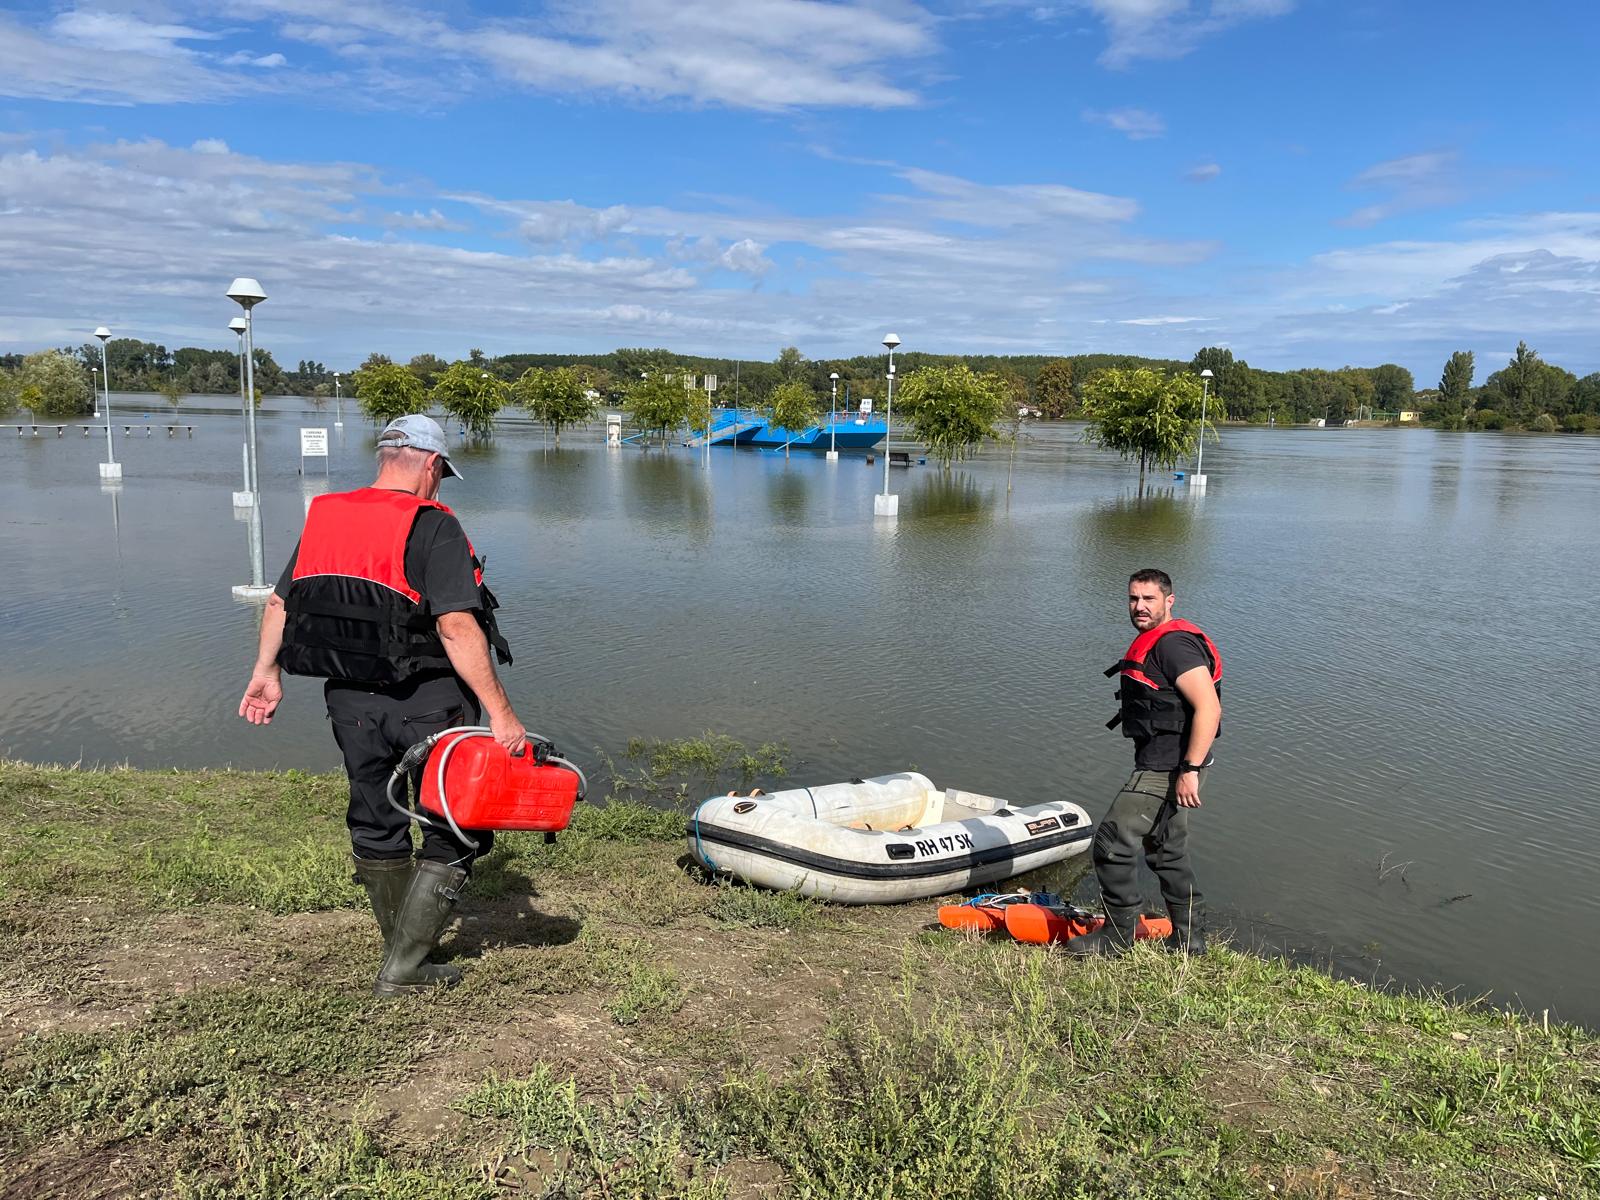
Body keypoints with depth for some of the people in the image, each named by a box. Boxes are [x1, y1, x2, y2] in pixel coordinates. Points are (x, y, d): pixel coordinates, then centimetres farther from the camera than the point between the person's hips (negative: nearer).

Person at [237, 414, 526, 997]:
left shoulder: (323, 517, 8)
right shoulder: (432, 526, -14)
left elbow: (281, 602, 14)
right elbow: (456, 626, -23)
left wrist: (266, 672, 24)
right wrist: (499, 713, -22)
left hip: (350, 701, 7)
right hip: (424, 703, -6)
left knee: (375, 828, 20)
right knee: (456, 833, 8)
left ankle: (404, 952, 34)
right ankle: (403, 970, 10)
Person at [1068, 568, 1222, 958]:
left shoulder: (1173, 644, -18)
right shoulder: (1151, 642, 16)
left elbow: (1209, 708, -26)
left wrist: (1190, 770, -27)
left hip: (1168, 770, -11)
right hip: (1163, 766, 11)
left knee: (1113, 841, -6)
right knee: (1167, 851, 20)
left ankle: (1117, 937, 7)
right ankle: (1189, 940, 31)